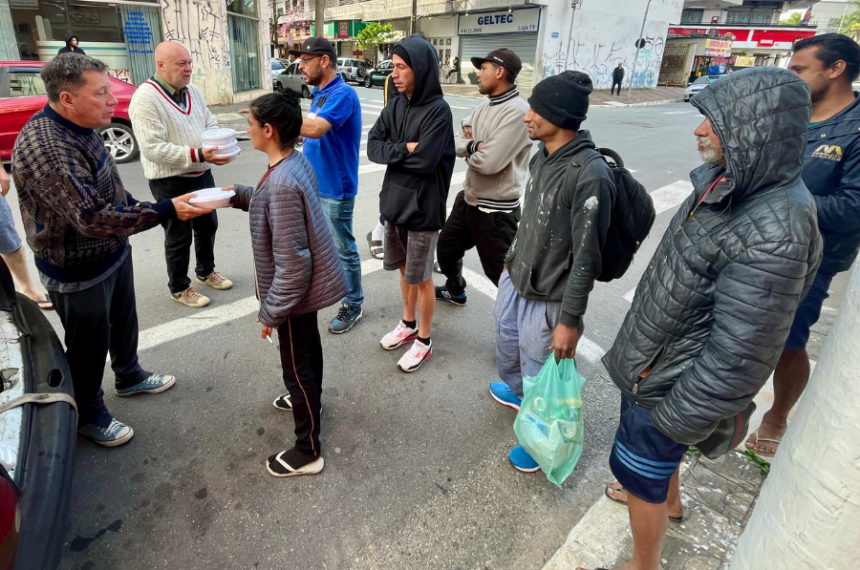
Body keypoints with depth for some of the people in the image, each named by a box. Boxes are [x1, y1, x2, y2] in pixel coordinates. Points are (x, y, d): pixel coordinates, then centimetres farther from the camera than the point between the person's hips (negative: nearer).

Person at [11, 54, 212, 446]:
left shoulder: (79, 127, -1)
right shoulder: (44, 148, -31)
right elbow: (93, 218, -35)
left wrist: (132, 207, 20)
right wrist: (166, 211, -37)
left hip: (113, 252, 9)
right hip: (79, 272, -9)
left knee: (123, 321, 26)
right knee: (89, 345, 11)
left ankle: (129, 377, 51)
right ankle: (89, 415, 34)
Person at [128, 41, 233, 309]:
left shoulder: (192, 90, 5)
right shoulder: (145, 98, -19)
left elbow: (210, 123, 13)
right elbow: (152, 148, -25)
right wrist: (197, 154, -32)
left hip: (202, 174, 8)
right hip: (170, 181, -7)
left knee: (207, 225, 21)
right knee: (179, 236, 5)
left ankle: (206, 271, 43)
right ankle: (179, 288, 25)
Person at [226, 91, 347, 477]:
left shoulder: (282, 183, -31)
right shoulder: (297, 162, -2)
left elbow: (291, 264, -29)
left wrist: (271, 311, -20)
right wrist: (239, 195, 6)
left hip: (296, 291, -9)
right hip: (311, 282, 9)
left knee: (296, 365, 5)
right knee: (309, 344, 28)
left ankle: (307, 452, 23)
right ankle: (308, 399, 55)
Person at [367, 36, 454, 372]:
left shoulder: (438, 111, -15)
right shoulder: (396, 107, 6)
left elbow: (425, 161, -23)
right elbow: (372, 147, -2)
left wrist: (393, 152, -8)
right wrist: (405, 149, -17)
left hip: (422, 208, -6)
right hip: (394, 202, 7)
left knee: (421, 278, 6)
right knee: (405, 271, 19)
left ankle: (424, 341, 23)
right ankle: (408, 325, 39)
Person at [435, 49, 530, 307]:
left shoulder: (518, 112, -21)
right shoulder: (484, 106, 9)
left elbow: (489, 162, -27)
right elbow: (455, 140, 3)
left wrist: (467, 148, -7)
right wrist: (474, 145, -18)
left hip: (496, 211, -9)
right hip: (468, 200, 10)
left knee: (503, 274, 0)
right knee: (446, 248, 25)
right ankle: (455, 290, 51)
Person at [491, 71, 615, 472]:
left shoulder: (589, 175, -25)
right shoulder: (541, 157, 1)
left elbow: (586, 258, -22)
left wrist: (569, 320, -18)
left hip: (546, 302, -8)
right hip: (513, 282, 8)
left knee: (540, 378, 11)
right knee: (507, 352, 28)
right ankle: (516, 392, 59)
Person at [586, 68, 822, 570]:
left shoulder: (773, 234, -33)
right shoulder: (730, 183, -3)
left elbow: (740, 354, -29)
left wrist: (681, 419, -18)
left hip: (668, 380, -9)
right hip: (658, 356, 9)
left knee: (640, 468, 13)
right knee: (658, 451, 32)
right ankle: (668, 499, 62)